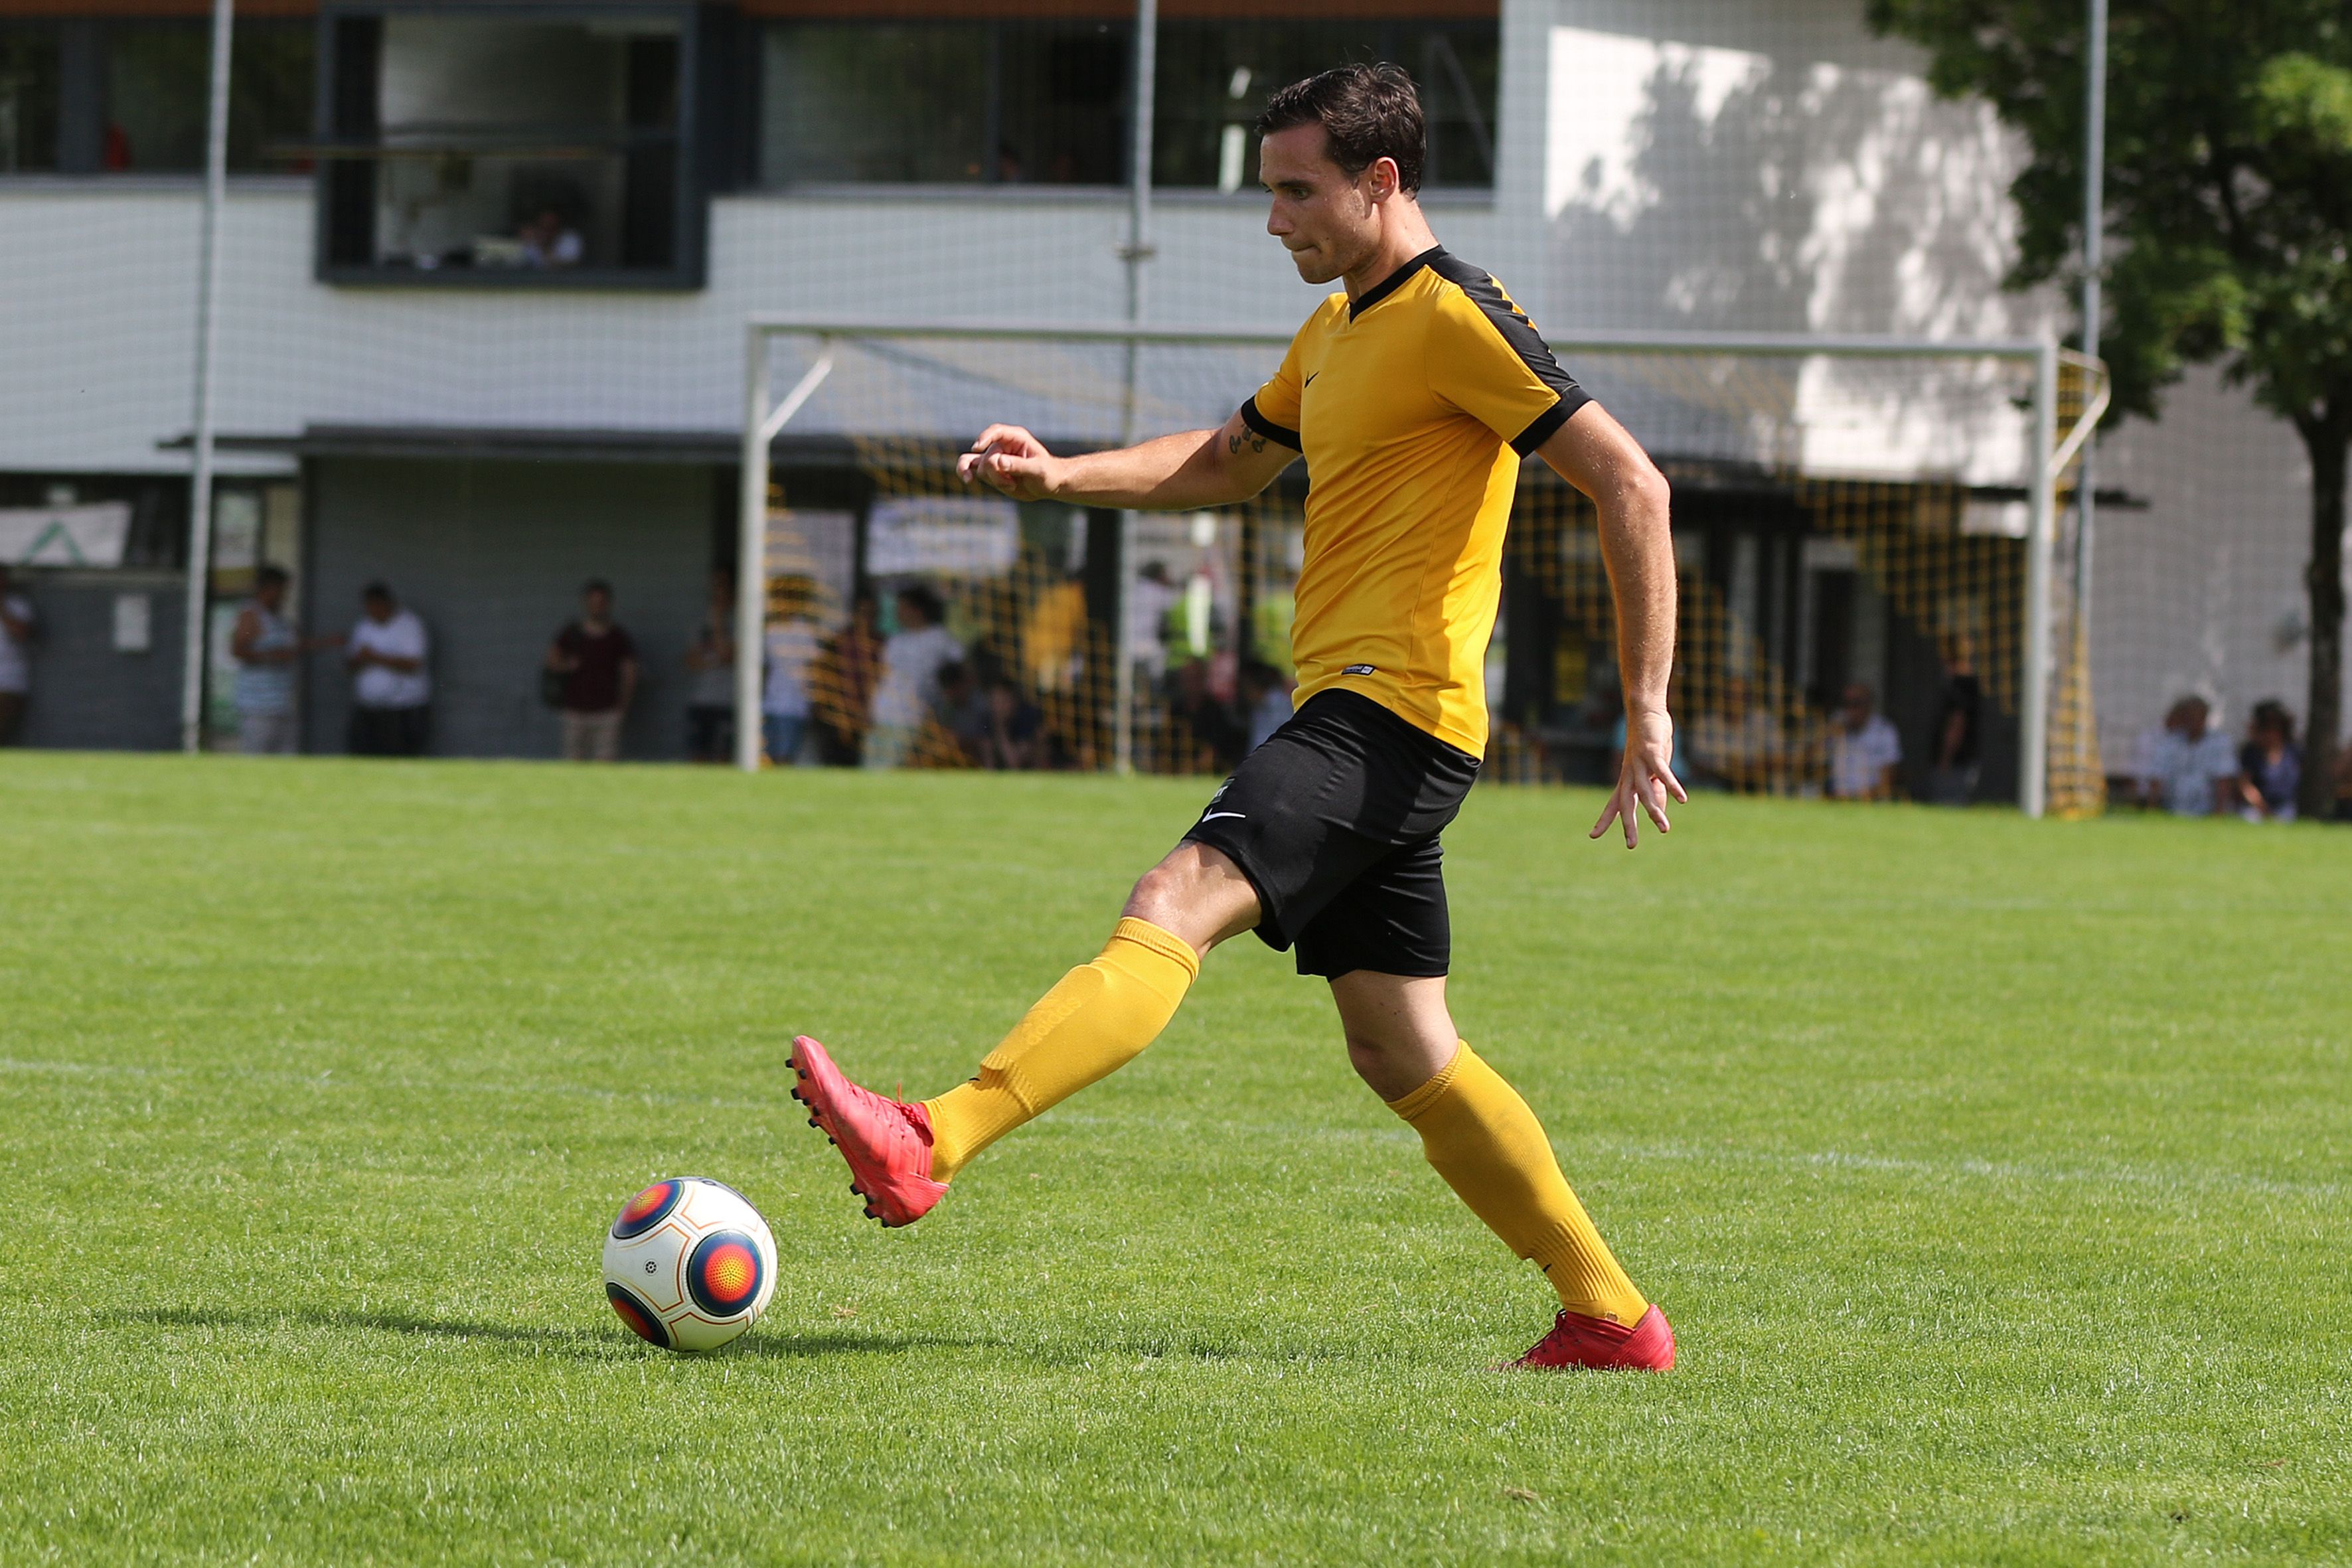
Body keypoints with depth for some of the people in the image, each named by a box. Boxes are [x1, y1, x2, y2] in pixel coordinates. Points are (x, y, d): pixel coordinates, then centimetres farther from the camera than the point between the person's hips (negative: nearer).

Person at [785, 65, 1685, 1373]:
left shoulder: (1455, 319, -10)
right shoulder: (1340, 328, 19)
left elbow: (1632, 488, -15)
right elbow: (1230, 465, 33)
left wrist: (1649, 711, -18)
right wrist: (1062, 477, 16)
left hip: (1396, 714, -10)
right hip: (1353, 719, 10)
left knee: (1174, 908, -24)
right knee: (1404, 1054, 11)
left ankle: (929, 1146, -38)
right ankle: (1613, 1319, 16)